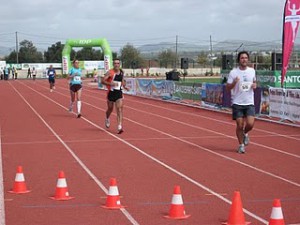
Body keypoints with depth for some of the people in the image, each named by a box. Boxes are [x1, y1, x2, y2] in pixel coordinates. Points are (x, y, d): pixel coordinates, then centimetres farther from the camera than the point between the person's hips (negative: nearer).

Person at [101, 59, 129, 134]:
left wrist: (124, 86, 6)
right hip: (111, 93, -2)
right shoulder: (110, 72, -9)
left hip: (119, 93, 2)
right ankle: (107, 119, 48)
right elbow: (102, 81, -14)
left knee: (120, 109, -13)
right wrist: (111, 83, -27)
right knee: (110, 109, 14)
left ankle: (119, 126, -17)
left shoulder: (122, 72, 6)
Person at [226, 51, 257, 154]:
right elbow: (227, 88, -2)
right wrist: (234, 83, -23)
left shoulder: (252, 71, 6)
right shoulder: (233, 72, -4)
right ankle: (241, 145, 16)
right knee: (240, 125, -2)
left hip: (249, 103, 2)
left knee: (250, 124, -10)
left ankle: (245, 133, 23)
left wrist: (254, 85, -2)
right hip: (237, 103, -2)